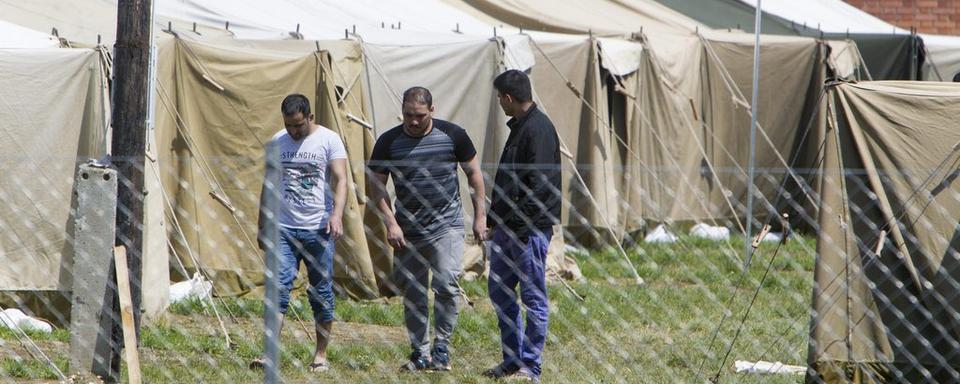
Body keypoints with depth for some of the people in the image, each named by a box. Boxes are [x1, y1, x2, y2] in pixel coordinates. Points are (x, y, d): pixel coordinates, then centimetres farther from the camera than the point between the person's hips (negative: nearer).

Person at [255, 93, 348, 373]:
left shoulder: (329, 140, -2)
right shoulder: (277, 142, 10)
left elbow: (340, 180, -11)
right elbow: (269, 185, 18)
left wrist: (337, 214, -26)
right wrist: (262, 225, 18)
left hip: (318, 229, -2)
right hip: (284, 228, 2)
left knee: (322, 294, 4)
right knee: (279, 289, -10)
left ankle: (321, 355, 14)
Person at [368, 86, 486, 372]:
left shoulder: (452, 135, -2)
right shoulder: (389, 142, -1)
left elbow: (474, 173, 8)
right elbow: (377, 185, 5)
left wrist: (480, 216, 6)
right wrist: (391, 222, -5)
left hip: (447, 226, -2)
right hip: (407, 231, 2)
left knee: (446, 285, -15)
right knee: (412, 294, 6)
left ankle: (441, 347, -3)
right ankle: (420, 352, 17)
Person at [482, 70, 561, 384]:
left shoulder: (539, 129, -16)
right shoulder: (520, 126, 15)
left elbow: (539, 185, -21)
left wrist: (519, 222, -21)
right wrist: (500, 220, 17)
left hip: (530, 228, -11)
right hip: (509, 227, 11)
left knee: (533, 297, -3)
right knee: (499, 289, 15)